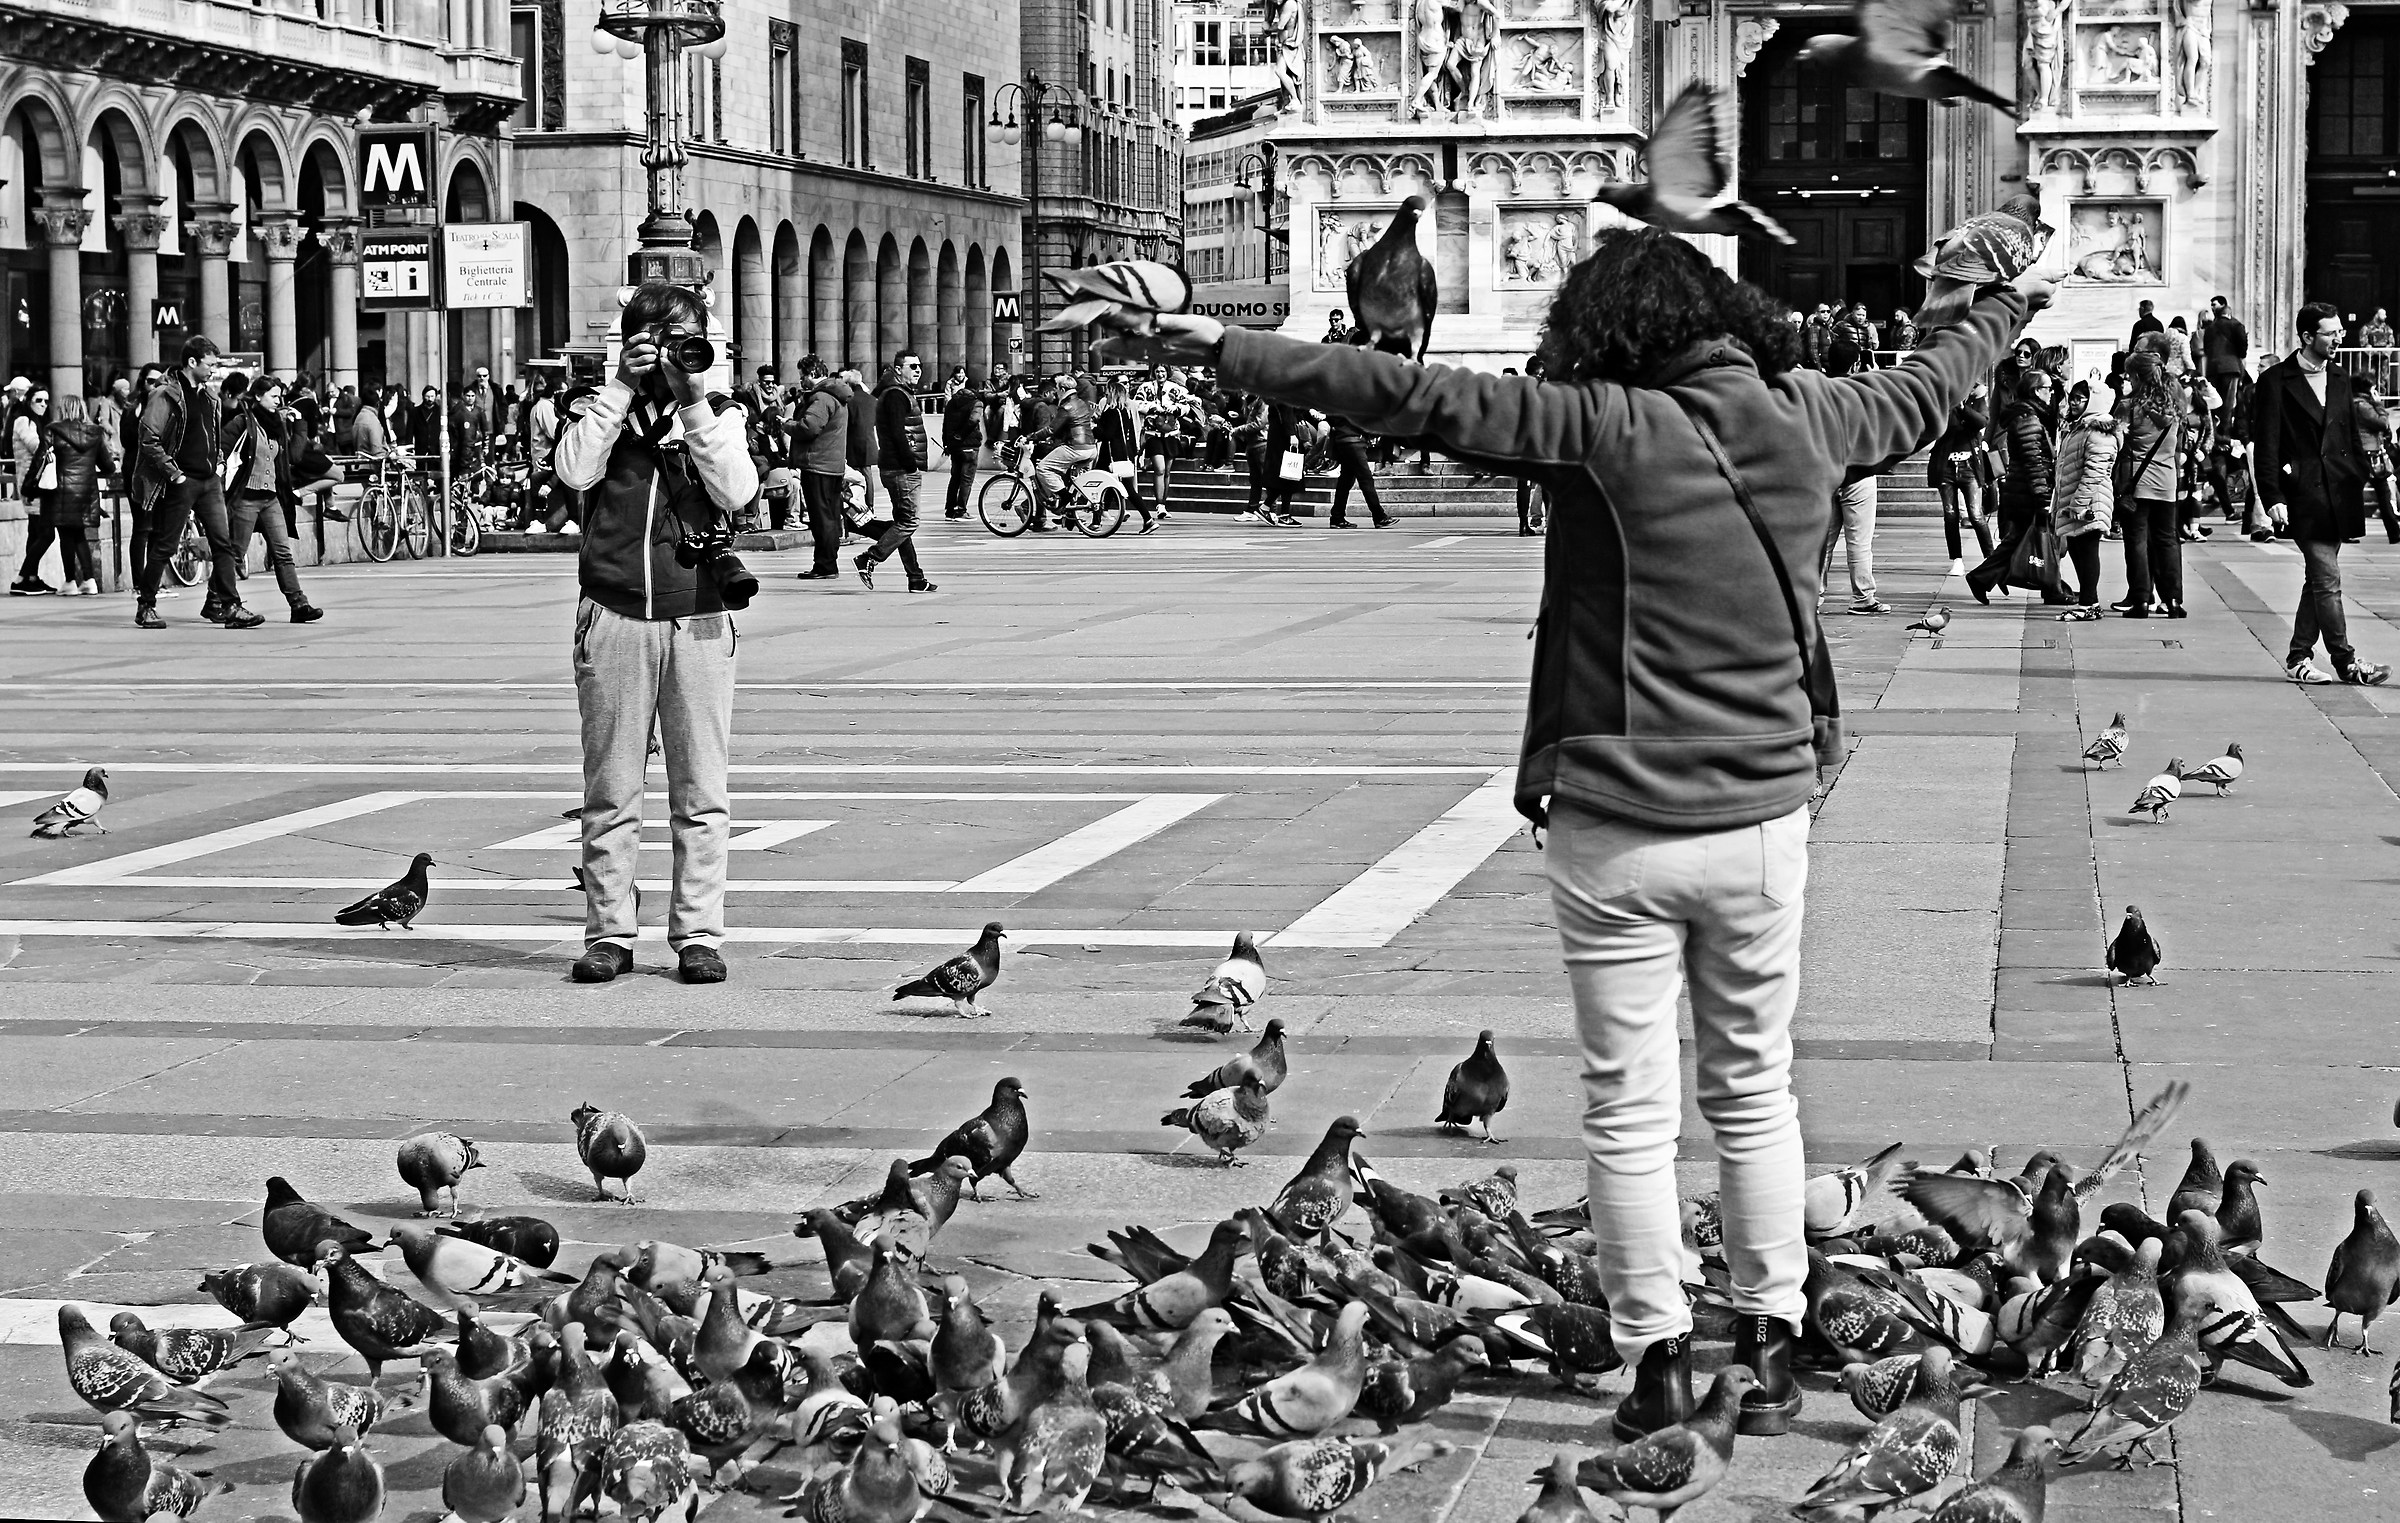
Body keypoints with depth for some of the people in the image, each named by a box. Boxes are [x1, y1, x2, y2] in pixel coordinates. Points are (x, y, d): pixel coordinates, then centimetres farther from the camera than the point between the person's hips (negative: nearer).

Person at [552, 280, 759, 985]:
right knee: (610, 792, 2)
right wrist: (624, 386, -8)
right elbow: (575, 471, -10)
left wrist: (693, 401, -10)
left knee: (701, 794, 0)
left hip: (698, 621, 0)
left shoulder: (717, 415, 11)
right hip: (614, 619, 0)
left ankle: (698, 935, 5)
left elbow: (737, 490, -7)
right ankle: (608, 933, 8)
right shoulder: (604, 406, 10)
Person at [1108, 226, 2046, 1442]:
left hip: (1618, 834, -4)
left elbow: (1420, 398, -19)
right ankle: (1773, 1347, 21)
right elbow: (1920, 395, 22)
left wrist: (1230, 352, -17)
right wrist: (2009, 308, 43)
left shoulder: (1610, 431, -14)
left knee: (1629, 1110, 7)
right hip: (1763, 819, 5)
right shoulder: (1804, 423, 2)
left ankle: (1659, 1360, 10)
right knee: (1754, 1092, 18)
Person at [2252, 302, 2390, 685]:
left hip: (2337, 492, 6)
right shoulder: (2276, 381, -4)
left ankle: (2298, 657, 16)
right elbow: (2265, 445, -7)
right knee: (2327, 580, -10)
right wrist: (2273, 497, -14)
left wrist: (2360, 480, 9)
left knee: (2318, 579, 9)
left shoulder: (2339, 381, 15)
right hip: (2302, 493, -6)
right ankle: (2345, 661, -7)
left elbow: (2352, 438, 20)